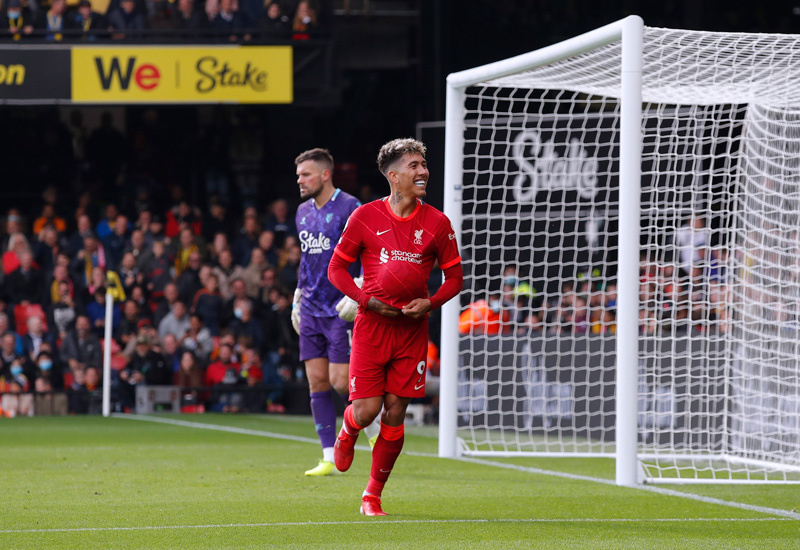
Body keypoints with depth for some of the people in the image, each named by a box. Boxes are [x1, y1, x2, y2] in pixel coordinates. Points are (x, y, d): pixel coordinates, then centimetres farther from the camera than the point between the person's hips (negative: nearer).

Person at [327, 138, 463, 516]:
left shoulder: (437, 223, 3)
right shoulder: (365, 217, -2)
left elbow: (454, 276, 10)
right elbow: (336, 268, 5)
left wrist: (429, 303, -8)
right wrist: (366, 300, -9)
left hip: (412, 328, 2)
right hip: (372, 324, -2)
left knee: (394, 416, 0)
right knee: (366, 410, -9)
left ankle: (372, 496, 14)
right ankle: (347, 434, 30)